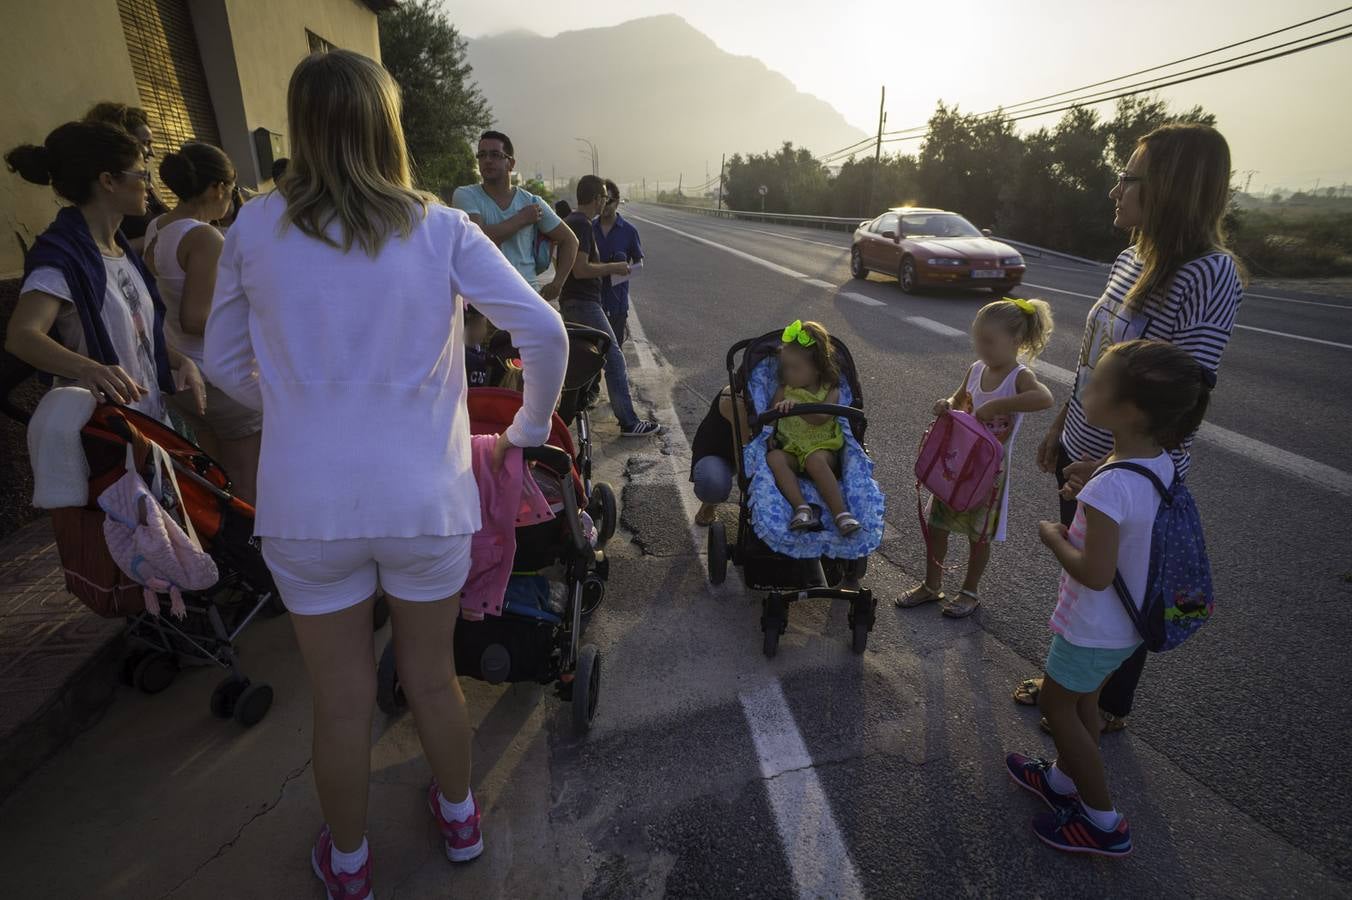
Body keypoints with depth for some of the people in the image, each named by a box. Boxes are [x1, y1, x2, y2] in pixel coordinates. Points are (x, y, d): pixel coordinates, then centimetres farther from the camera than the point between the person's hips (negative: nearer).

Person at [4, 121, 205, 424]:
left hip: (152, 419, 8)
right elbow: (21, 335, -32)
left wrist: (181, 360, -4)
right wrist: (87, 368, -51)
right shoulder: (62, 256, -17)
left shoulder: (121, 250, 8)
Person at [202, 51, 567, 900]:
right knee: (434, 678, 21)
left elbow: (226, 366, 9)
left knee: (341, 702, 18)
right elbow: (545, 332, -9)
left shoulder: (255, 229, 0)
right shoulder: (440, 229, -4)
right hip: (426, 501, 0)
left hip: (304, 505, 1)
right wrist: (531, 426, 6)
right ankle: (460, 819, 47)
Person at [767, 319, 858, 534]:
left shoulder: (830, 391, 0)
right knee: (774, 458, -29)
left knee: (815, 460, -36)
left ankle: (841, 513, -36)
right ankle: (802, 508, -39)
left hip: (823, 449, -3)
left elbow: (820, 419, -19)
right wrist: (779, 407, -15)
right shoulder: (785, 390, 10)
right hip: (790, 449, 3)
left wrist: (797, 405, -32)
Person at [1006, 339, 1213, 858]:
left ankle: (1104, 821, 26)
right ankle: (1065, 780, 46)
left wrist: (1053, 538, -16)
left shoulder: (1108, 488, -34)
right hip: (1130, 620, 8)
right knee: (1082, 698, 25)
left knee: (1056, 702, 13)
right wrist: (1089, 491, 2)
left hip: (1095, 628, -8)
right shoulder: (1162, 463, -7)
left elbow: (1095, 574, -31)